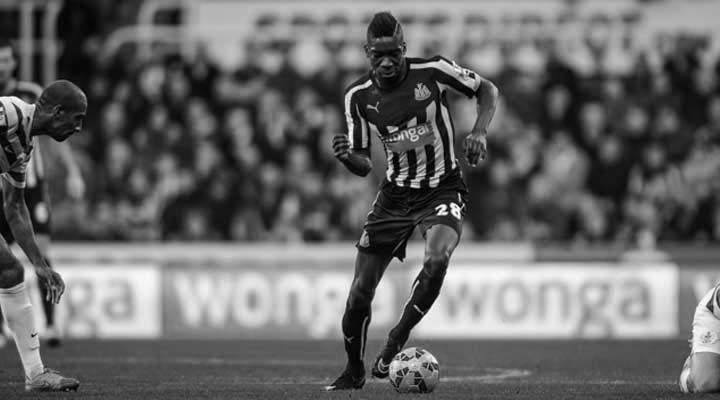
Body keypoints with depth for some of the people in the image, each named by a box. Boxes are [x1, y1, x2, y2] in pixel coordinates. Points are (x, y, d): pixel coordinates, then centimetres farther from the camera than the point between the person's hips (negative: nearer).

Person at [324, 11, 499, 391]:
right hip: (395, 195, 3)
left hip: (442, 189, -3)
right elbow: (363, 163, 4)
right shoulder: (358, 96, -5)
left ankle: (398, 338, -13)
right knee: (360, 291, -2)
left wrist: (479, 130, -15)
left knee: (437, 259, -33)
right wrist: (346, 157, -19)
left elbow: (487, 89, 2)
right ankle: (353, 371, 22)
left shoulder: (432, 72, -13)